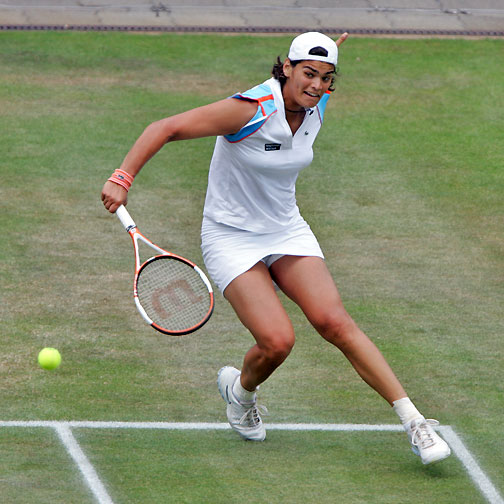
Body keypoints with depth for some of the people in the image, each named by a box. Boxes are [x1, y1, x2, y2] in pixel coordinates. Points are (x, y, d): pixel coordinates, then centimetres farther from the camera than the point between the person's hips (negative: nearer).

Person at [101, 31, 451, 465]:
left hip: (288, 231, 5)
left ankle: (413, 422, -14)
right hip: (232, 238, -5)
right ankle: (241, 388, 16)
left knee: (335, 323, -15)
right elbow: (166, 128, -24)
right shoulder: (250, 109, -24)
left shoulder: (315, 108, -4)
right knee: (277, 341, -20)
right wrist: (123, 177, -30)